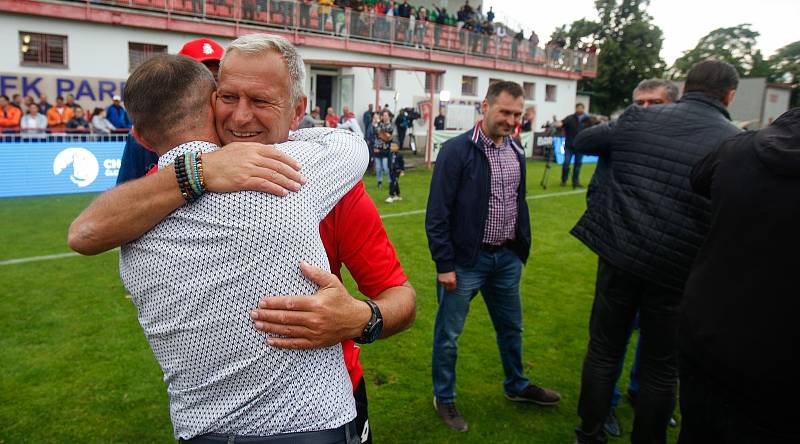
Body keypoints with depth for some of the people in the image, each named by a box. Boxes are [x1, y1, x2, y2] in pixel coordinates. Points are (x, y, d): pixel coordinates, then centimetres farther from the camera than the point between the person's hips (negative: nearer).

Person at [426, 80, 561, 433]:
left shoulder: (517, 153, 6)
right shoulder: (456, 151, -14)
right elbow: (437, 214, -15)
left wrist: (523, 248, 12)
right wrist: (444, 264, -16)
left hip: (507, 258, 7)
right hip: (466, 260, -6)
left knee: (511, 327, 23)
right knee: (449, 334, 9)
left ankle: (517, 386, 45)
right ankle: (444, 398, 30)